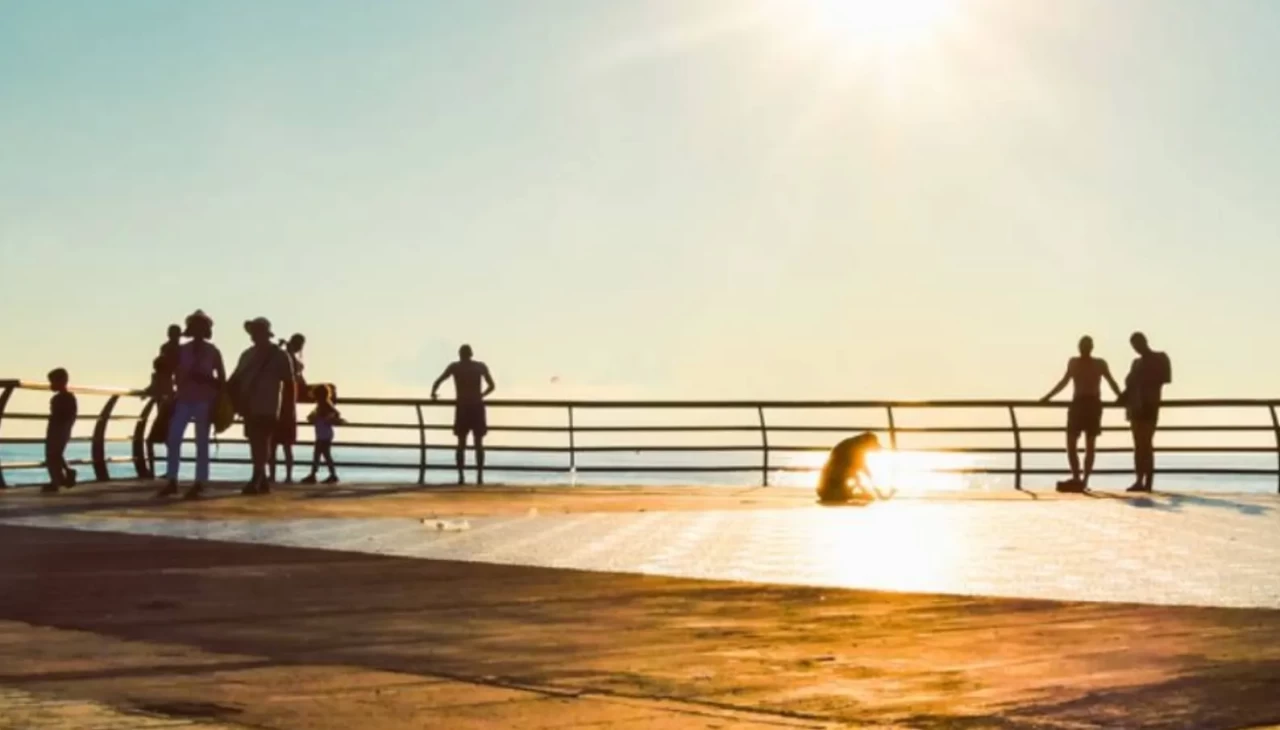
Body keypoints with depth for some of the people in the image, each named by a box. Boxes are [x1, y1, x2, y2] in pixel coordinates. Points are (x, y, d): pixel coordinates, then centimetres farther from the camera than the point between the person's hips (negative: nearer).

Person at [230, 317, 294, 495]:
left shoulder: (279, 356, -2)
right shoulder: (247, 355, 13)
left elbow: (289, 383, -3)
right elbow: (236, 380, 16)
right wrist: (237, 401, 1)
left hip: (267, 409, -6)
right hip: (250, 408, 6)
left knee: (261, 445, -12)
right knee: (256, 445, 9)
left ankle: (255, 482, -16)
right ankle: (263, 482, 17)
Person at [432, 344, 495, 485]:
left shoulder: (454, 367, 5)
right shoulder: (481, 366, 8)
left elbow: (438, 382, -2)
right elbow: (491, 386, 10)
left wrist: (433, 394, 17)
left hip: (462, 408, 0)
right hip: (477, 407, 0)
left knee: (461, 443, 5)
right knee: (478, 443, 5)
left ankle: (461, 476, -4)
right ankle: (480, 476, -2)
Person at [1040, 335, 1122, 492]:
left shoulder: (1100, 363, 5)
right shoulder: (1073, 362, 12)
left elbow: (1111, 382, 8)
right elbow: (1064, 382, 22)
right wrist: (1048, 397, 23)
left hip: (1093, 405, -2)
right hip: (1077, 404, 2)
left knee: (1090, 445, -1)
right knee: (1071, 443, -8)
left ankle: (1084, 480, 0)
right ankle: (1077, 478, -4)